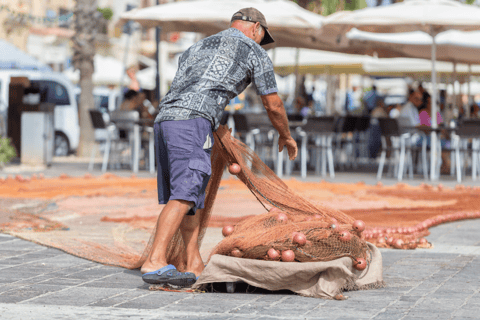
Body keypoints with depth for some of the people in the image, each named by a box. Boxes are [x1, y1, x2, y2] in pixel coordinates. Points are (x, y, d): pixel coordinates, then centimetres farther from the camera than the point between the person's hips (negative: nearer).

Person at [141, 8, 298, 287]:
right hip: (193, 121, -8)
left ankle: (195, 266, 10)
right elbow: (273, 105, 21)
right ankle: (155, 262, -28)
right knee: (184, 193, -16)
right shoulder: (254, 52, 16)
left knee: (191, 194, 12)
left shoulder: (198, 47, 34)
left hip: (164, 118, 8)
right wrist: (286, 136, 39)